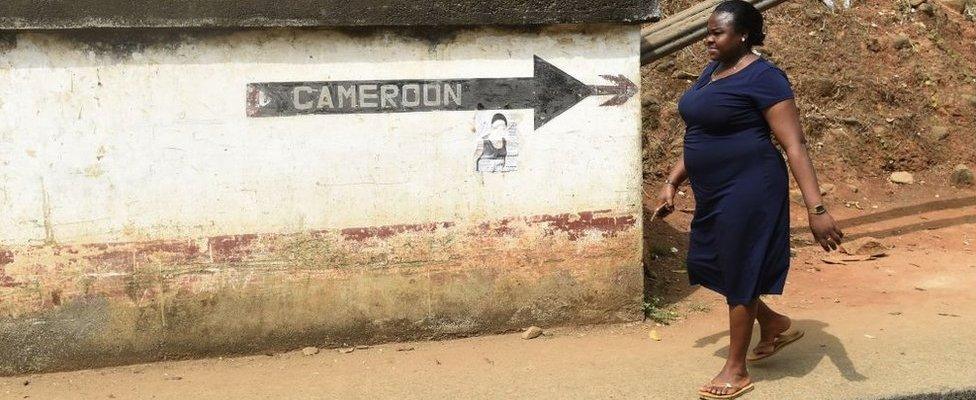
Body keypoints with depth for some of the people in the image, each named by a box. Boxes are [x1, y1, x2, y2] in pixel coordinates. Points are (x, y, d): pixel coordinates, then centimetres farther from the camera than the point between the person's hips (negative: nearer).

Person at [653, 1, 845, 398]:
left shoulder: (763, 77, -16)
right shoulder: (711, 71, 10)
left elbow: (794, 146, -20)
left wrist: (816, 209, -25)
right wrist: (672, 183, 19)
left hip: (748, 189, -9)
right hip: (713, 191, 9)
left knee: (739, 271, 2)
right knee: (706, 264, 17)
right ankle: (776, 324, 36)